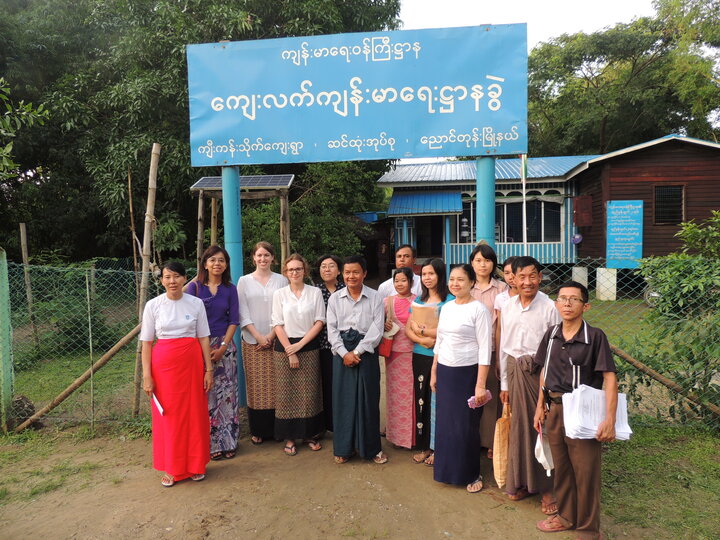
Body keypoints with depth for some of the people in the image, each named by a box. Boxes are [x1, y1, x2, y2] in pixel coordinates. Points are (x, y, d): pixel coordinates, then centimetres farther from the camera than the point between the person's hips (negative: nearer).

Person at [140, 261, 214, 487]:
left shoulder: (196, 303, 1)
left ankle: (195, 465, 24)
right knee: (167, 416, 6)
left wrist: (208, 369, 1)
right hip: (164, 364, 0)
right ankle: (171, 468, 23)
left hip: (192, 362, 1)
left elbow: (204, 338, 4)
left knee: (194, 413, 6)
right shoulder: (153, 305, -1)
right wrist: (147, 375, -4)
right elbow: (146, 342, 1)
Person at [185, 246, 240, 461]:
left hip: (225, 346, 2)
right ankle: (210, 443, 14)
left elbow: (233, 321, 4)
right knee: (204, 395, 1)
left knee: (226, 394, 4)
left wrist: (222, 347, -8)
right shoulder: (194, 287, 0)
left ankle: (227, 440, 17)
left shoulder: (230, 290, 6)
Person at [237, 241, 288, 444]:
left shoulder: (281, 280, 5)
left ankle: (276, 428, 14)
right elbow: (243, 313, 2)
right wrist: (258, 336, -8)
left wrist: (272, 335, -9)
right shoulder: (244, 281, 7)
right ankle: (257, 430, 14)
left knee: (275, 385, 2)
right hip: (252, 342, 0)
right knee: (256, 386, 3)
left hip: (276, 340, 0)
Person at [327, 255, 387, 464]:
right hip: (342, 351, 2)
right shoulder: (335, 298, 4)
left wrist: (357, 352, -11)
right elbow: (332, 329, 1)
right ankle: (343, 448, 18)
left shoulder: (375, 297, -1)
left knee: (368, 399, 3)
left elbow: (376, 330, -6)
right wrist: (344, 353, -10)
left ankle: (372, 447, 18)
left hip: (366, 351, -1)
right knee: (343, 398, 5)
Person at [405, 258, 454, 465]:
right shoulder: (418, 300, 12)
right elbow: (408, 329, 7)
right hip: (420, 356, 5)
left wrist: (422, 329, -10)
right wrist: (422, 339, -12)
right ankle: (424, 446, 23)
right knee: (421, 399, 10)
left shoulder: (450, 301, -7)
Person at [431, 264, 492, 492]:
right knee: (445, 424, 11)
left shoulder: (479, 309, -10)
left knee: (467, 426, 4)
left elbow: (485, 348, -13)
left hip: (467, 372, -6)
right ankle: (448, 471, 29)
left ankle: (472, 475, 23)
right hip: (445, 372, 6)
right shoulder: (447, 307, 9)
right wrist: (434, 373, 15)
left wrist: (480, 384, -16)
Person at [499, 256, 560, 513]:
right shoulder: (508, 307, 5)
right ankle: (520, 483, 31)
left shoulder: (549, 308, -9)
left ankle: (546, 487, 21)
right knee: (519, 427, 13)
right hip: (516, 371, 4)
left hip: (541, 371, -4)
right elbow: (504, 347, 9)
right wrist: (504, 383, 11)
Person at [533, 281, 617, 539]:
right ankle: (566, 516, 38)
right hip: (554, 410, 5)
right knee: (561, 467, 18)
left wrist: (609, 419, -21)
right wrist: (540, 406, 11)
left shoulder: (595, 337, -14)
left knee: (585, 472, 8)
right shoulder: (551, 335, 2)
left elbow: (609, 377, -15)